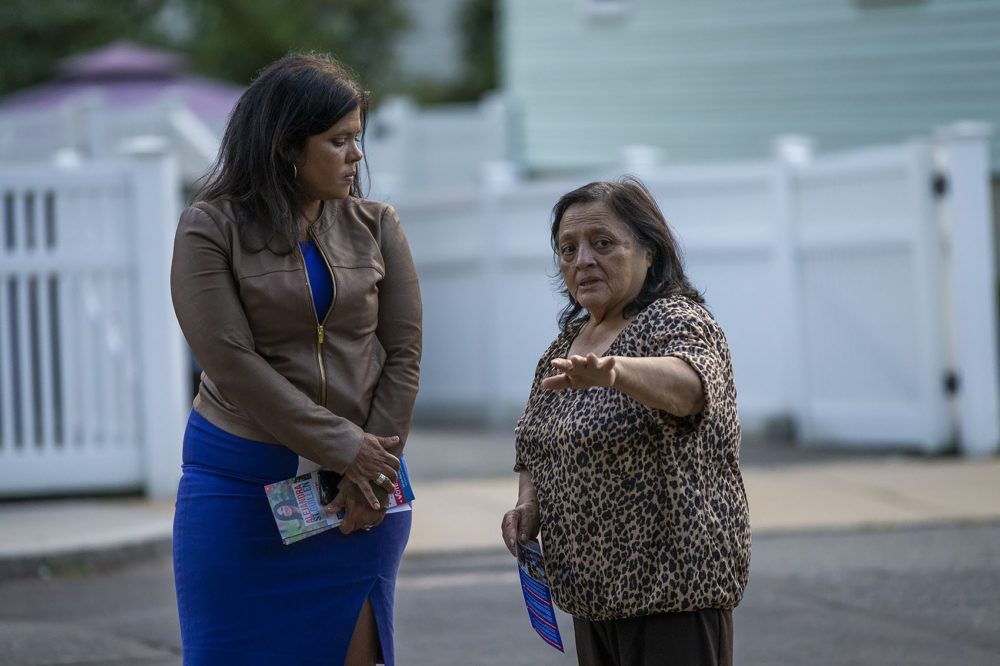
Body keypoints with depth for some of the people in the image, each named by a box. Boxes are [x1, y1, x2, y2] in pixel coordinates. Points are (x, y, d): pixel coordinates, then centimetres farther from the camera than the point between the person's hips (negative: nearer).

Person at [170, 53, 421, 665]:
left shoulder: (375, 226, 4)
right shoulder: (212, 229, -6)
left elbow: (403, 354, 2)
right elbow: (234, 362, -13)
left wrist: (373, 471, -7)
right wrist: (345, 450, -13)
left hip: (362, 482, 3)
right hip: (242, 481, -2)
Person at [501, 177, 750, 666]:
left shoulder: (678, 323, -11)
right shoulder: (566, 341, 13)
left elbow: (686, 383, -34)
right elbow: (534, 448, 23)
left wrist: (613, 370, -53)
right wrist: (529, 502, 2)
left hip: (671, 587, -8)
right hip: (593, 590, 8)